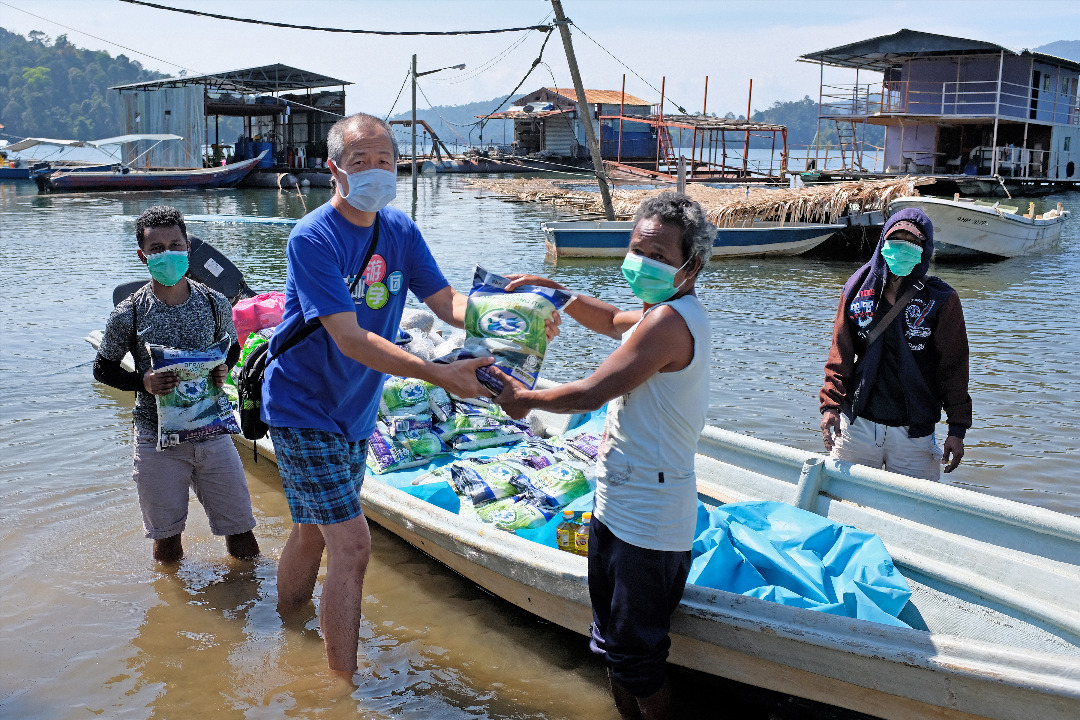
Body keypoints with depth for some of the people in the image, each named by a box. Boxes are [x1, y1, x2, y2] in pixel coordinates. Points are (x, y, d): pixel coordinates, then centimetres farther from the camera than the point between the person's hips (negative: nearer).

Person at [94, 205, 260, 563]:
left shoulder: (215, 303, -2)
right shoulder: (128, 315, -7)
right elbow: (103, 368, 5)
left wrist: (223, 369, -6)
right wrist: (142, 382, -14)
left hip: (212, 431, 2)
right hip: (158, 437, -1)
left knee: (243, 540, 7)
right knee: (166, 540, 11)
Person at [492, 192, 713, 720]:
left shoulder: (670, 320, -22)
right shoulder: (670, 311, 11)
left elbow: (591, 393, -22)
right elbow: (612, 321, 31)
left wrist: (525, 399, -5)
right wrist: (556, 291, 18)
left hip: (645, 521, -10)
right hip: (619, 505, 10)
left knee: (636, 656, 4)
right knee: (613, 642, 22)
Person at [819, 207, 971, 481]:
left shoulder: (941, 300, -2)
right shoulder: (858, 290, 4)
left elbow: (953, 366, -1)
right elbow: (840, 355, 6)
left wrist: (957, 430, -3)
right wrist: (831, 404, -6)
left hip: (914, 432, -2)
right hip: (857, 424, 2)